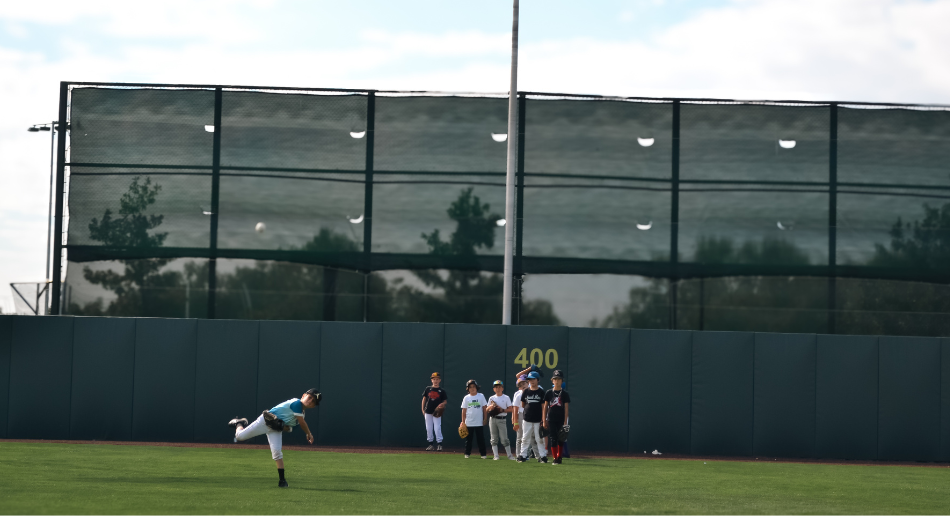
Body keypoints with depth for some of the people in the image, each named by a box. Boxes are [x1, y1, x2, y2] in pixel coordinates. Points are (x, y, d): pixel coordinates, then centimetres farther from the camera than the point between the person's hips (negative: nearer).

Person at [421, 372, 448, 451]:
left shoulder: (441, 391, 2)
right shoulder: (428, 389, 6)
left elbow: (445, 400, 7)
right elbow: (424, 398, 10)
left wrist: (442, 404, -16)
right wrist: (423, 409, 5)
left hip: (437, 412, -3)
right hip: (428, 412, 3)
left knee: (437, 428, -10)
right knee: (428, 429, 6)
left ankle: (439, 444, -5)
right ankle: (431, 444, 15)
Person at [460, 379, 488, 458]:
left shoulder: (481, 396, 2)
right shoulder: (466, 398, 4)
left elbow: (485, 408, 5)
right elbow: (464, 410, 6)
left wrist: (485, 418, -1)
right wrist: (463, 422, 1)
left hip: (479, 422, -1)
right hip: (469, 423, 1)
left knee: (481, 438, 1)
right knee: (468, 438, 5)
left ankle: (483, 454, 5)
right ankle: (467, 453, 13)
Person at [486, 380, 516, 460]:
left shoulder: (506, 398, 3)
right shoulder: (491, 398, 11)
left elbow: (510, 410, 0)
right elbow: (487, 410, 12)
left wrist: (502, 409, -14)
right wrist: (492, 406, -7)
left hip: (502, 419, -3)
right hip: (492, 419, 3)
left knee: (504, 438, -8)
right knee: (494, 438, 2)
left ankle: (509, 455, 0)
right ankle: (496, 455, 6)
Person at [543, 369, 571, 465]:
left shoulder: (565, 394, 2)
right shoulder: (549, 393, 6)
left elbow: (566, 409, 1)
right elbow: (545, 407, 8)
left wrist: (565, 422, -6)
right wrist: (544, 421, 2)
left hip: (561, 420, -1)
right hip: (551, 420, 1)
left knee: (560, 439, 4)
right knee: (553, 439, -4)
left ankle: (559, 457, 16)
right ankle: (555, 458, -3)